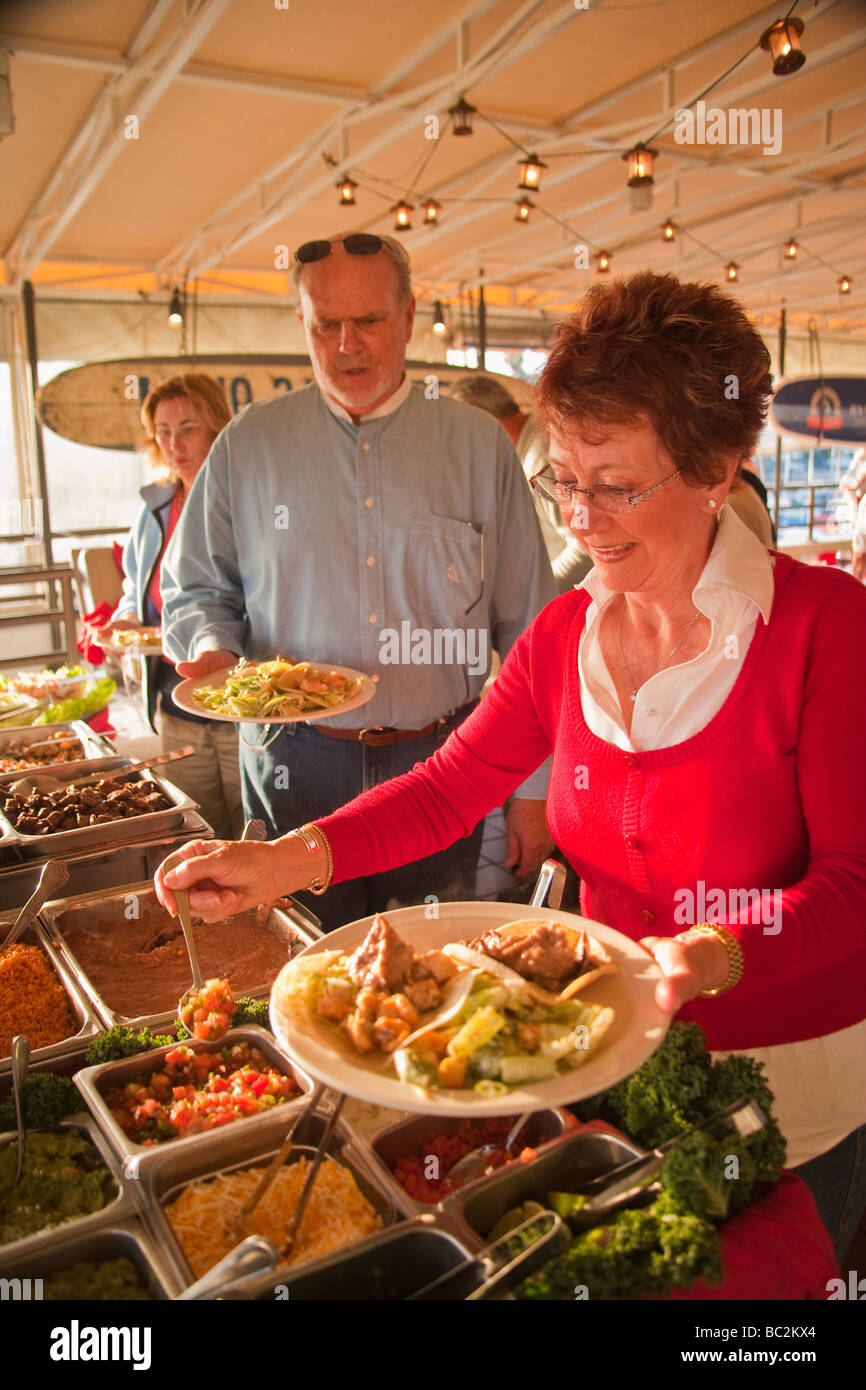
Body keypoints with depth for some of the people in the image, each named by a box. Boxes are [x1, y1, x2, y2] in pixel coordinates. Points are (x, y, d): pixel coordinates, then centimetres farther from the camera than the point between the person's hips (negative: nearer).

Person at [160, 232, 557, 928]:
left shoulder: (479, 445, 1)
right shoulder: (248, 446, 3)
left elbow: (529, 628, 1)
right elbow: (195, 590, 12)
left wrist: (535, 788, 1)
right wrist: (211, 646, -11)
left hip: (442, 766, 0)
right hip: (296, 769, 1)